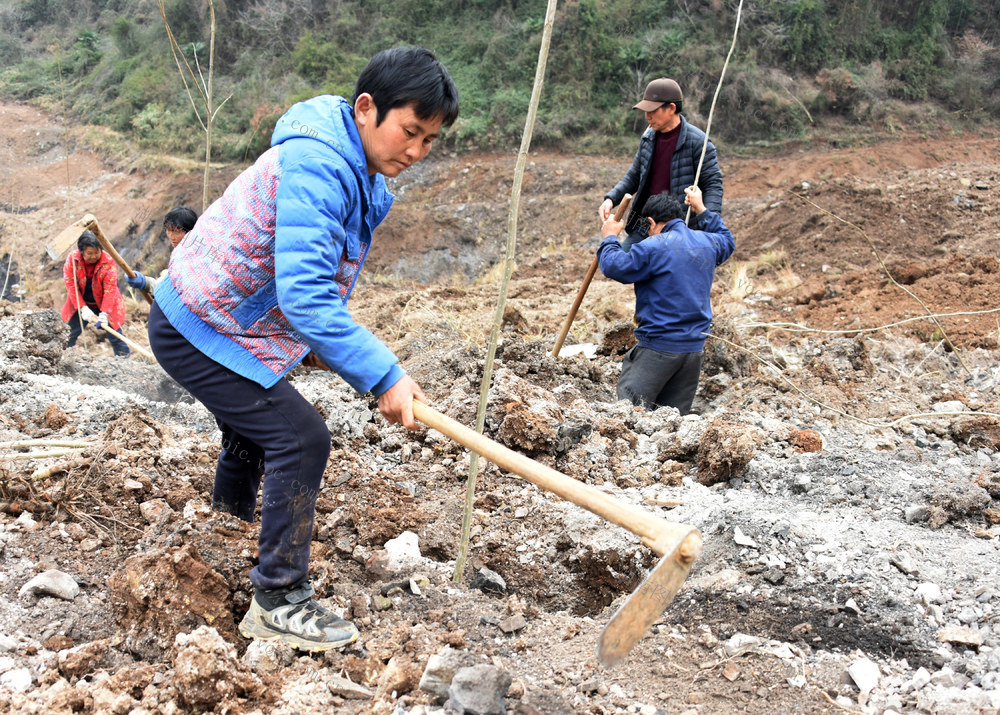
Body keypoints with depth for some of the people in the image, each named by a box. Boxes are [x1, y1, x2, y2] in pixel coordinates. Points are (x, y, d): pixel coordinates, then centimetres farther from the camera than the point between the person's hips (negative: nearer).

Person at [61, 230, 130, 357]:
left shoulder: (108, 262, -20)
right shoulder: (72, 260, -15)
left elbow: (110, 289, -24)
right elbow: (71, 286, -14)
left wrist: (104, 314, -33)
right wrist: (83, 309, -23)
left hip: (104, 305, -2)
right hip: (81, 305, 2)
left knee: (114, 336, -9)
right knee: (72, 334, 6)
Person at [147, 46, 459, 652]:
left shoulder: (363, 178, 4)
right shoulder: (315, 165, -29)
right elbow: (304, 293, -39)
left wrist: (314, 341, 8)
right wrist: (381, 375, -39)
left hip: (217, 321, 10)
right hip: (198, 331, -10)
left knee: (257, 421, 29)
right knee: (301, 439, -15)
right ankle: (278, 604, -4)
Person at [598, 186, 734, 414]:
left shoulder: (654, 246, -11)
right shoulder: (708, 243, 11)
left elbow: (614, 267, -12)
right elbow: (727, 241, 35)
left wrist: (610, 237, 5)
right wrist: (702, 210, 40)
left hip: (658, 346, -7)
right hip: (695, 348, 7)